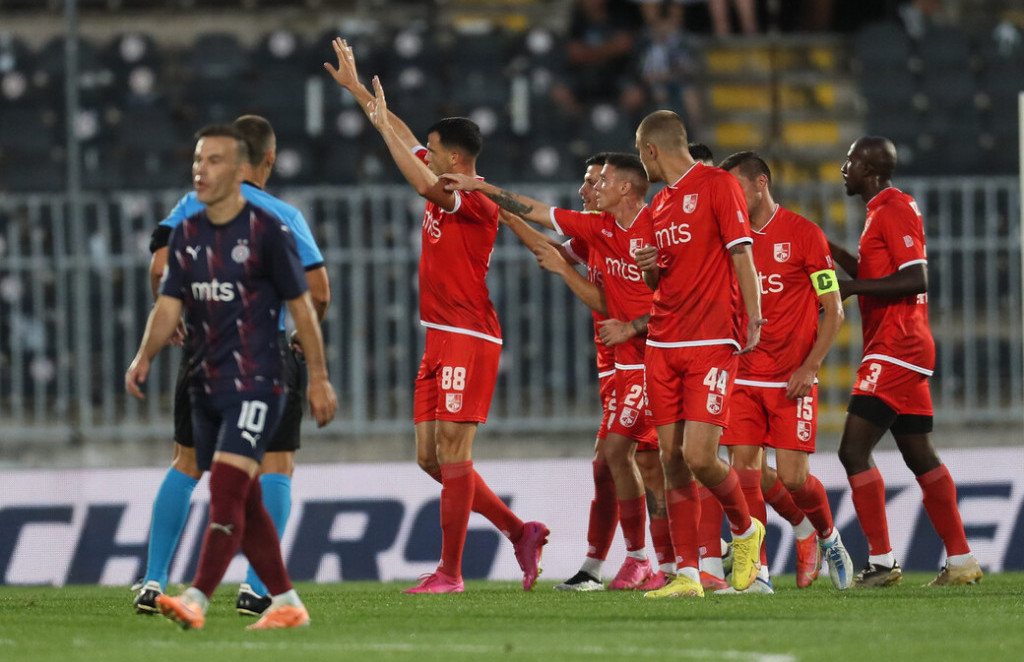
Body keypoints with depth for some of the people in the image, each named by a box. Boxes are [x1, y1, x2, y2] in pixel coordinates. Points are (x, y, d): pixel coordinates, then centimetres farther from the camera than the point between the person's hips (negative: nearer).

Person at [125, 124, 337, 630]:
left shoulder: (267, 231, -8)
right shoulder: (186, 235, 9)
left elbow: (301, 305, -4)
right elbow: (169, 307, 4)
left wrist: (318, 378, -4)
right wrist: (145, 356, -15)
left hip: (255, 384, -7)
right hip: (205, 388, 7)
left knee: (226, 491, -18)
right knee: (243, 503, 11)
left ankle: (196, 601, -25)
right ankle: (286, 604, 20)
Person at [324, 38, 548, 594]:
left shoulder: (477, 203, -13)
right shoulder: (444, 188, 14)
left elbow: (424, 185, -30)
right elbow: (403, 138, 25)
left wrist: (384, 126, -22)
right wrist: (356, 89, 28)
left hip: (469, 339, -10)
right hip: (440, 340, 10)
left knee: (452, 451, -10)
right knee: (431, 456, 7)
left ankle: (450, 571, -9)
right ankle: (520, 532, 15)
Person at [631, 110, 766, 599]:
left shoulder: (718, 186, -4)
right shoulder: (659, 204, 19)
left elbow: (741, 256, -8)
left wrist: (753, 319, -17)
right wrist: (647, 267, 3)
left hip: (711, 344, -7)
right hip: (663, 344, 7)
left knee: (699, 456, -15)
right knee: (672, 460, 1)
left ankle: (745, 529, 13)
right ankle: (687, 574, 1)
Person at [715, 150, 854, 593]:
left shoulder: (803, 234, -4)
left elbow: (833, 310, -3)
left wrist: (809, 367, -13)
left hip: (792, 379, -4)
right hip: (743, 376, 4)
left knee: (794, 478, -5)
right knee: (744, 471, -8)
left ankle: (827, 536, 25)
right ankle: (756, 573, -4)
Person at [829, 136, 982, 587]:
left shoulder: (894, 210, -13)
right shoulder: (884, 210, 19)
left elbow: (916, 280, -21)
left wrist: (852, 287, -20)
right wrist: (838, 255, 20)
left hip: (894, 350, -11)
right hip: (906, 349, 11)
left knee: (854, 450, -13)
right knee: (920, 457, 12)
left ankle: (882, 562, -14)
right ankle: (961, 560, 14)